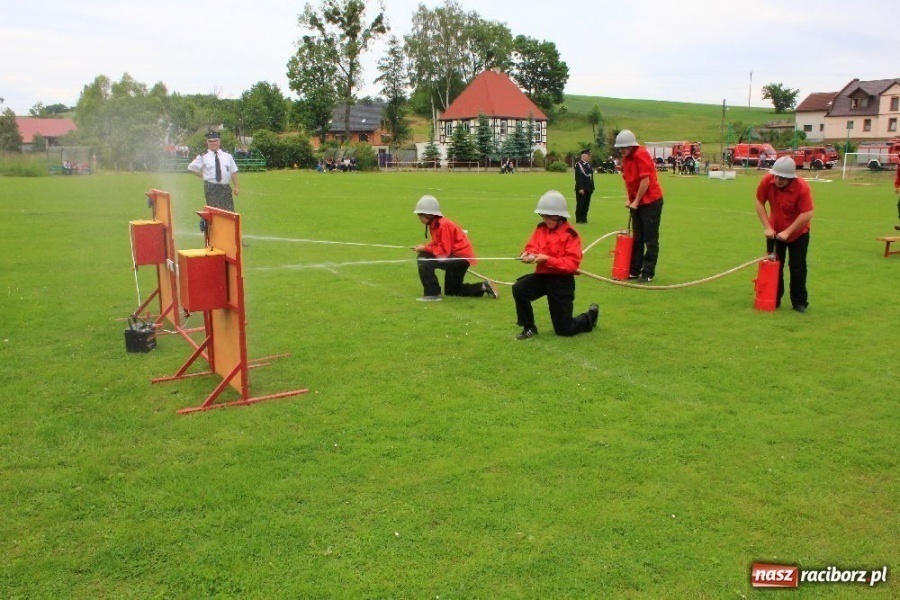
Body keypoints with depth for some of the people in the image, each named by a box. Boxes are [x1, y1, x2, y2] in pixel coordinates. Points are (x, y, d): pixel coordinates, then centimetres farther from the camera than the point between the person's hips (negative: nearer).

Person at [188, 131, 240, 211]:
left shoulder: (227, 156, 11)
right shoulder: (203, 157, 2)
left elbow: (233, 171, 12)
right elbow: (191, 168, 10)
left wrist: (236, 186, 8)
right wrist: (203, 176, 4)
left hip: (226, 187, 3)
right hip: (211, 188, -3)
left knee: (229, 211, 1)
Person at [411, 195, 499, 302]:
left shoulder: (443, 226, -23)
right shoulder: (434, 224, 4)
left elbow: (444, 251, -25)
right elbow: (437, 243, 9)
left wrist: (425, 248, -20)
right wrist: (424, 247, -8)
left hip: (461, 257, -10)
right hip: (455, 257, 10)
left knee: (424, 259, -25)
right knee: (451, 291, 22)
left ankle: (432, 294, -17)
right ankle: (484, 287, 21)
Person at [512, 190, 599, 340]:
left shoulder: (570, 234, -15)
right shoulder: (541, 228, 2)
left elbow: (572, 263, -20)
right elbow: (531, 247, 4)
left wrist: (547, 259, -28)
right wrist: (528, 254, -21)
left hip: (561, 281, -5)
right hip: (542, 275, 5)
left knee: (564, 329, 2)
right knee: (518, 288, -27)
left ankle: (590, 316, 36)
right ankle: (529, 328, -6)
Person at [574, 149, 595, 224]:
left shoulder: (589, 164, 15)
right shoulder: (578, 164, -10)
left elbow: (591, 176, 17)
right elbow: (578, 178, -16)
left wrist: (592, 187, 11)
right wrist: (580, 188, -20)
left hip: (588, 189, 8)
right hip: (581, 189, -8)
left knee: (586, 204, 10)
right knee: (580, 204, -2)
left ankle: (584, 218, 17)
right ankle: (578, 219, 5)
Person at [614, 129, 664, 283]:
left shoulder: (641, 155, -18)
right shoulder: (626, 158, 7)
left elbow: (645, 181, -21)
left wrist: (636, 201, -15)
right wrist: (628, 199, 3)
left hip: (651, 202, -9)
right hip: (636, 203, 9)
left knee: (650, 239, -3)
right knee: (637, 239, 12)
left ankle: (648, 273, 1)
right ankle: (634, 271, 19)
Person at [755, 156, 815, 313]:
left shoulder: (802, 187, -29)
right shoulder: (766, 181, -21)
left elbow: (807, 214, -27)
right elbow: (759, 203, -8)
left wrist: (788, 232, -27)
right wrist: (767, 227, -14)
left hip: (798, 232, -3)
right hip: (774, 231, 3)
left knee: (798, 267, 1)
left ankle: (799, 302, 12)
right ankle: (773, 300, 18)